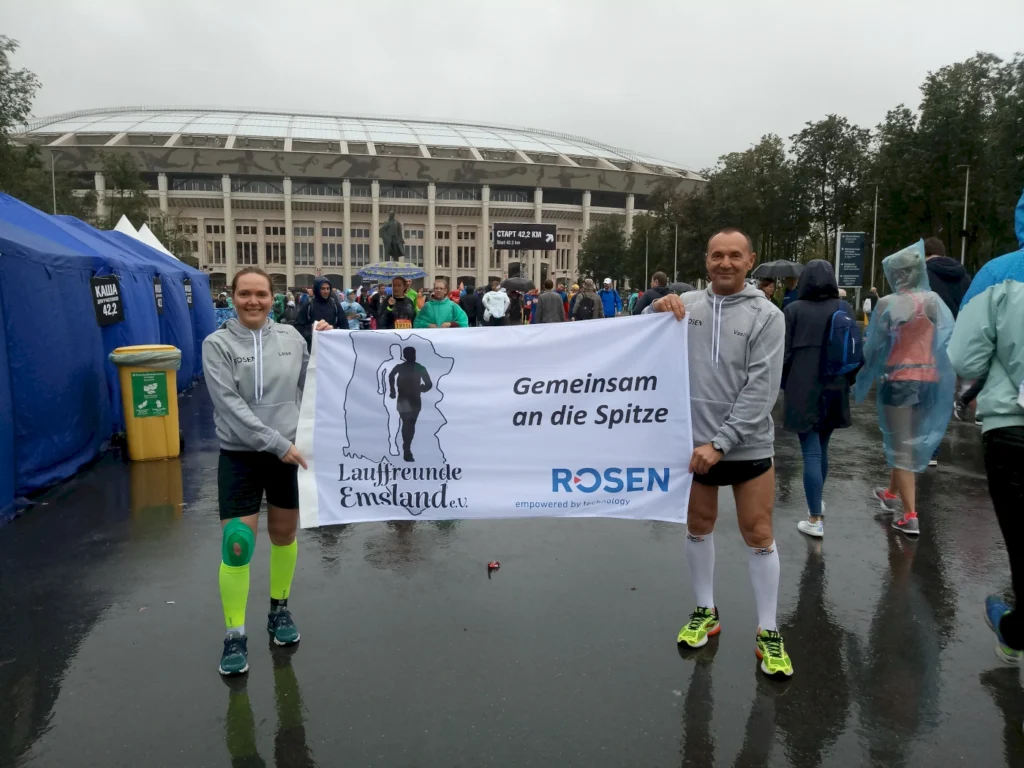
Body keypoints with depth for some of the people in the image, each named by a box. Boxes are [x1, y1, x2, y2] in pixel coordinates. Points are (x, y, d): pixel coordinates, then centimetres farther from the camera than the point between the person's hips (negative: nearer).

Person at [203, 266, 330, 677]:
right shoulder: (217, 344, -8)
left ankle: (279, 610, 37)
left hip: (289, 453, 3)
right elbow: (230, 405, -16)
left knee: (284, 536, 15)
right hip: (239, 456, -3)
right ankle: (235, 637, 13)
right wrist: (276, 443, -20)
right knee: (236, 546, -4)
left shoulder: (291, 337, 2)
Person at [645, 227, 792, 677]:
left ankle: (768, 633, 19)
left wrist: (720, 442, -19)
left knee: (758, 536, 4)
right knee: (698, 527, 14)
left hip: (749, 446, -2)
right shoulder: (687, 305, 1)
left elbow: (760, 391, -14)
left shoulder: (767, 316, -7)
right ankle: (705, 612, 33)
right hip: (693, 442, 3)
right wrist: (655, 310, -15)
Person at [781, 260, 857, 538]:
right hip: (833, 389, 4)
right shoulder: (843, 307, 2)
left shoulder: (794, 309, -6)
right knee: (821, 449, 19)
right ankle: (817, 505, 35)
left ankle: (815, 520, 0)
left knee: (811, 453, -2)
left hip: (802, 389, -4)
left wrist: (784, 384, 7)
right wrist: (847, 380, 15)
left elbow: (785, 352, -5)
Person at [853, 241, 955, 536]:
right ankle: (892, 493, 39)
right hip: (929, 379, 5)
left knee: (900, 445, 1)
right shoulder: (936, 302, 2)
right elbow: (948, 341, 0)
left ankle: (910, 516, -1)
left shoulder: (888, 304, -11)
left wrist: (866, 372, 8)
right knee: (908, 440, 21)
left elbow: (874, 345, -7)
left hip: (898, 379, -5)